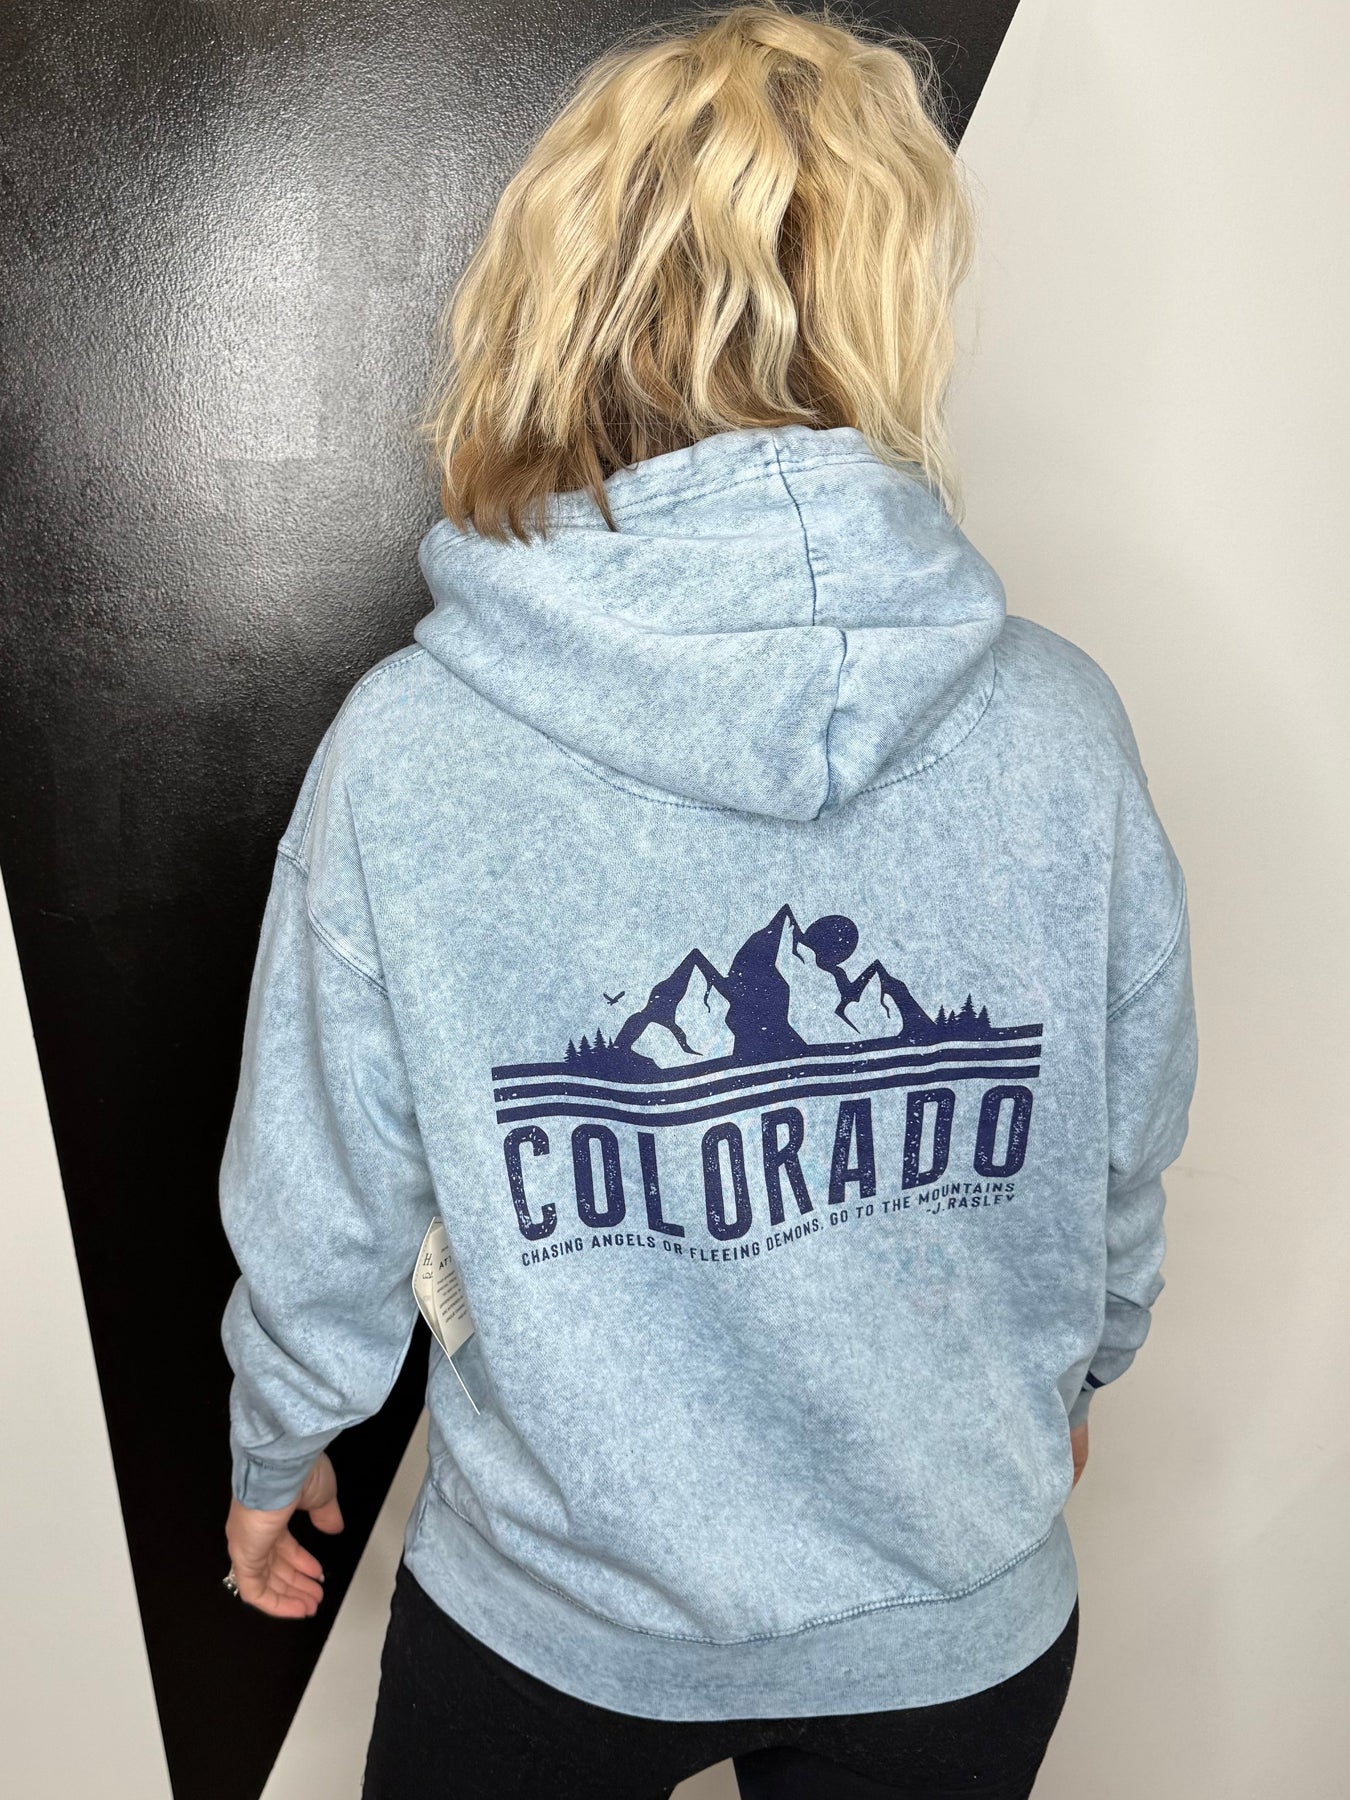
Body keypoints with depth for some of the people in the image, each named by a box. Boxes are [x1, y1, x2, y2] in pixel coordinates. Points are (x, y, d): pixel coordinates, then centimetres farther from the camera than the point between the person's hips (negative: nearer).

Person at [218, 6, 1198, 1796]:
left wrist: (273, 1453, 11)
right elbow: (1124, 1162, -3)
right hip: (967, 1635, 2)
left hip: (553, 1617, -1)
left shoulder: (401, 752, -23)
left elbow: (322, 1213, -11)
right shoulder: (1060, 727, -18)